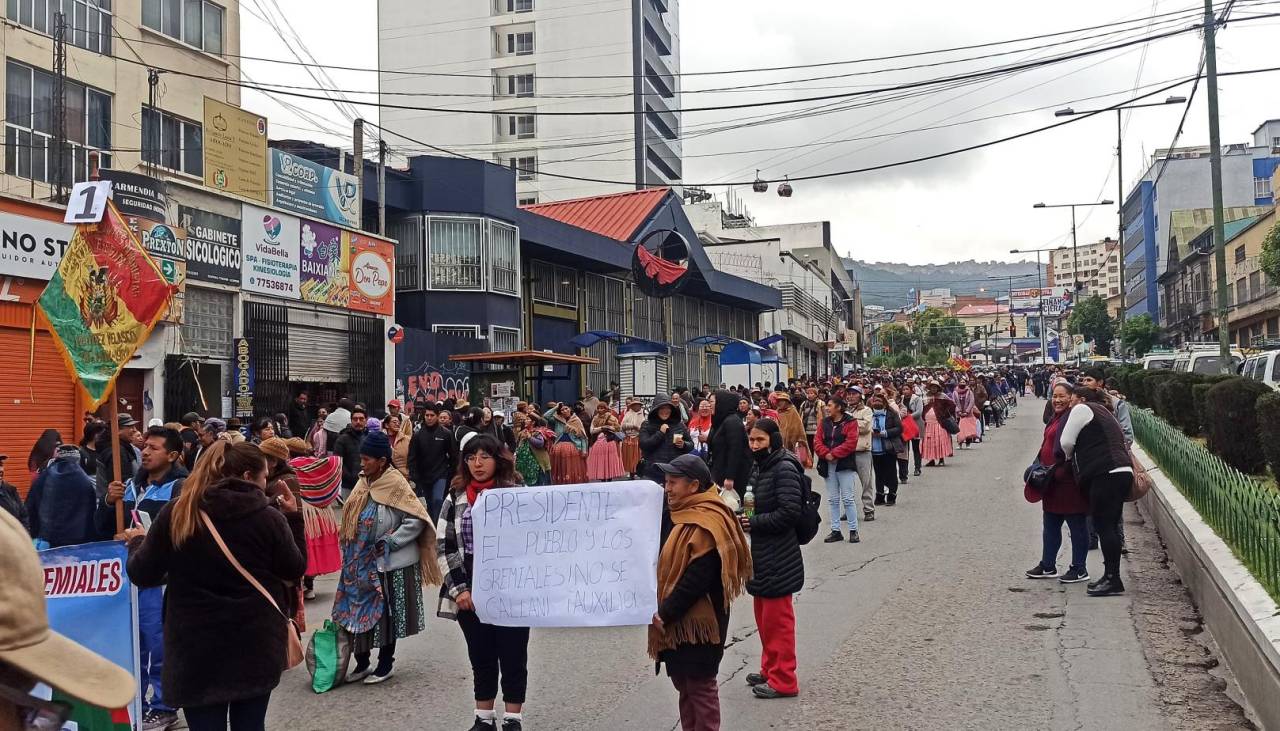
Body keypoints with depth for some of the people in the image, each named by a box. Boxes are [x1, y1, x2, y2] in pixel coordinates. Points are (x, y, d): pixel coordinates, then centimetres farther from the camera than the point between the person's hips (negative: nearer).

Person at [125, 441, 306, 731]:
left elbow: (142, 575, 0)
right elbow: (296, 569, 5)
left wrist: (137, 542, 21)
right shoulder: (271, 518, -8)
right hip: (257, 645, 0)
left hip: (197, 648, 0)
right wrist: (293, 518, 15)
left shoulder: (176, 514, -6)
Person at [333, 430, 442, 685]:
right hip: (361, 562, 6)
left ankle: (385, 663, 19)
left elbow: (417, 521, -18)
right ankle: (361, 663, 21)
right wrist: (351, 553, 8)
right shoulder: (364, 483, 4)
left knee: (385, 613, 5)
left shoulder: (396, 485, -15)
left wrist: (389, 543, -19)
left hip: (389, 563, -6)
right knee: (359, 610, 9)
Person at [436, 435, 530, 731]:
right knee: (480, 658, 13)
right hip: (469, 592, 3)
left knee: (513, 657, 5)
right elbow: (444, 546, 4)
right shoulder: (456, 498, 5)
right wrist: (459, 589, -5)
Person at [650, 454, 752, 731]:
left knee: (700, 687, 2)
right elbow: (667, 566, 16)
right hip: (676, 621, 9)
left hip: (699, 623, -9)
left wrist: (665, 613, -19)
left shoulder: (708, 524, -20)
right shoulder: (680, 514, 9)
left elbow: (696, 580, -23)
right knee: (683, 684, 17)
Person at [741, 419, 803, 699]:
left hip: (778, 556, -10)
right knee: (763, 615, 18)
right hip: (762, 553, 10)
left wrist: (753, 523, -17)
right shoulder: (762, 467, 13)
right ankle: (770, 670, 31)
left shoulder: (784, 468, -17)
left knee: (777, 618, -2)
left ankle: (783, 681, 7)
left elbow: (789, 513, -23)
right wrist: (747, 517, 4)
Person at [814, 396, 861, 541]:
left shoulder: (850, 422, -4)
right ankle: (836, 531, 15)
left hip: (845, 464, -5)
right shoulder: (824, 422, 11)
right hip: (828, 465, 5)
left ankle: (853, 530, 4)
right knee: (833, 500, 9)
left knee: (848, 498, -4)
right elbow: (817, 441, 3)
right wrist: (825, 454, -14)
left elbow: (851, 442, -14)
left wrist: (834, 454, -18)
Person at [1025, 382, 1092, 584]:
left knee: (1076, 525, 2)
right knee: (1050, 525, 16)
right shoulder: (1056, 418, 16)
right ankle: (1048, 566, 26)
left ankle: (1079, 569, 10)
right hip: (1054, 480, 11)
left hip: (1069, 481, -11)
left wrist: (1061, 470, -25)